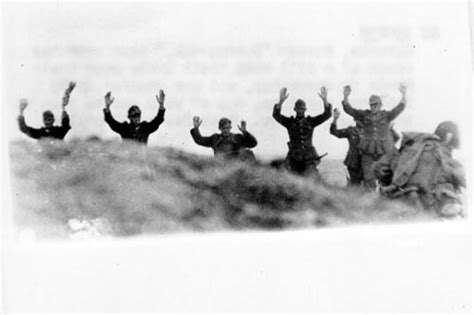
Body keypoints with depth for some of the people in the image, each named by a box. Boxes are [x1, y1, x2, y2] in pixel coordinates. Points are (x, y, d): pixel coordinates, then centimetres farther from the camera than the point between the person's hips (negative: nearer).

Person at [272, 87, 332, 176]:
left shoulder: (311, 121, 8)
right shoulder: (289, 122, 5)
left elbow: (327, 114, -3)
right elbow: (276, 115, -11)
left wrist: (325, 100, -22)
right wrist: (281, 100, -28)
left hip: (309, 159, 0)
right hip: (294, 158, 0)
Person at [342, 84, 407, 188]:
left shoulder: (386, 116, 3)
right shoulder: (364, 115, 5)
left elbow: (399, 109, -13)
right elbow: (349, 110, -4)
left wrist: (404, 95, -30)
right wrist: (346, 97, -22)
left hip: (384, 152, -1)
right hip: (368, 152, 1)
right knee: (368, 179, 0)